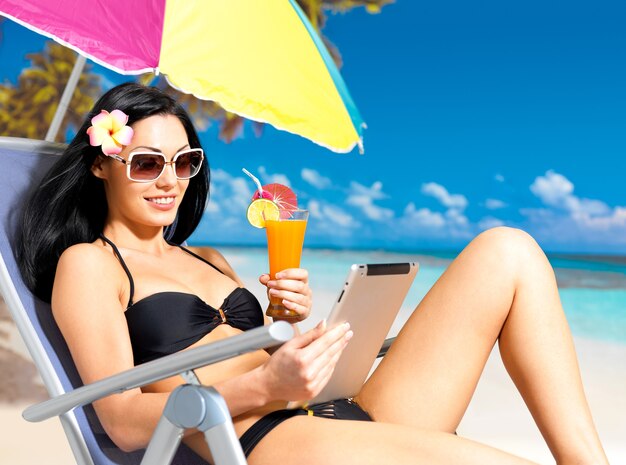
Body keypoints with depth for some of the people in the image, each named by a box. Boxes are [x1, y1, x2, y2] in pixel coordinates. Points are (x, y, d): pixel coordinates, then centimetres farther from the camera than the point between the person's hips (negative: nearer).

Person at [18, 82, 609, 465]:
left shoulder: (208, 260, 28)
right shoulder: (87, 262, 7)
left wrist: (290, 322, 1)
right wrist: (264, 387, -19)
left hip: (351, 415, 8)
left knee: (505, 252, -4)